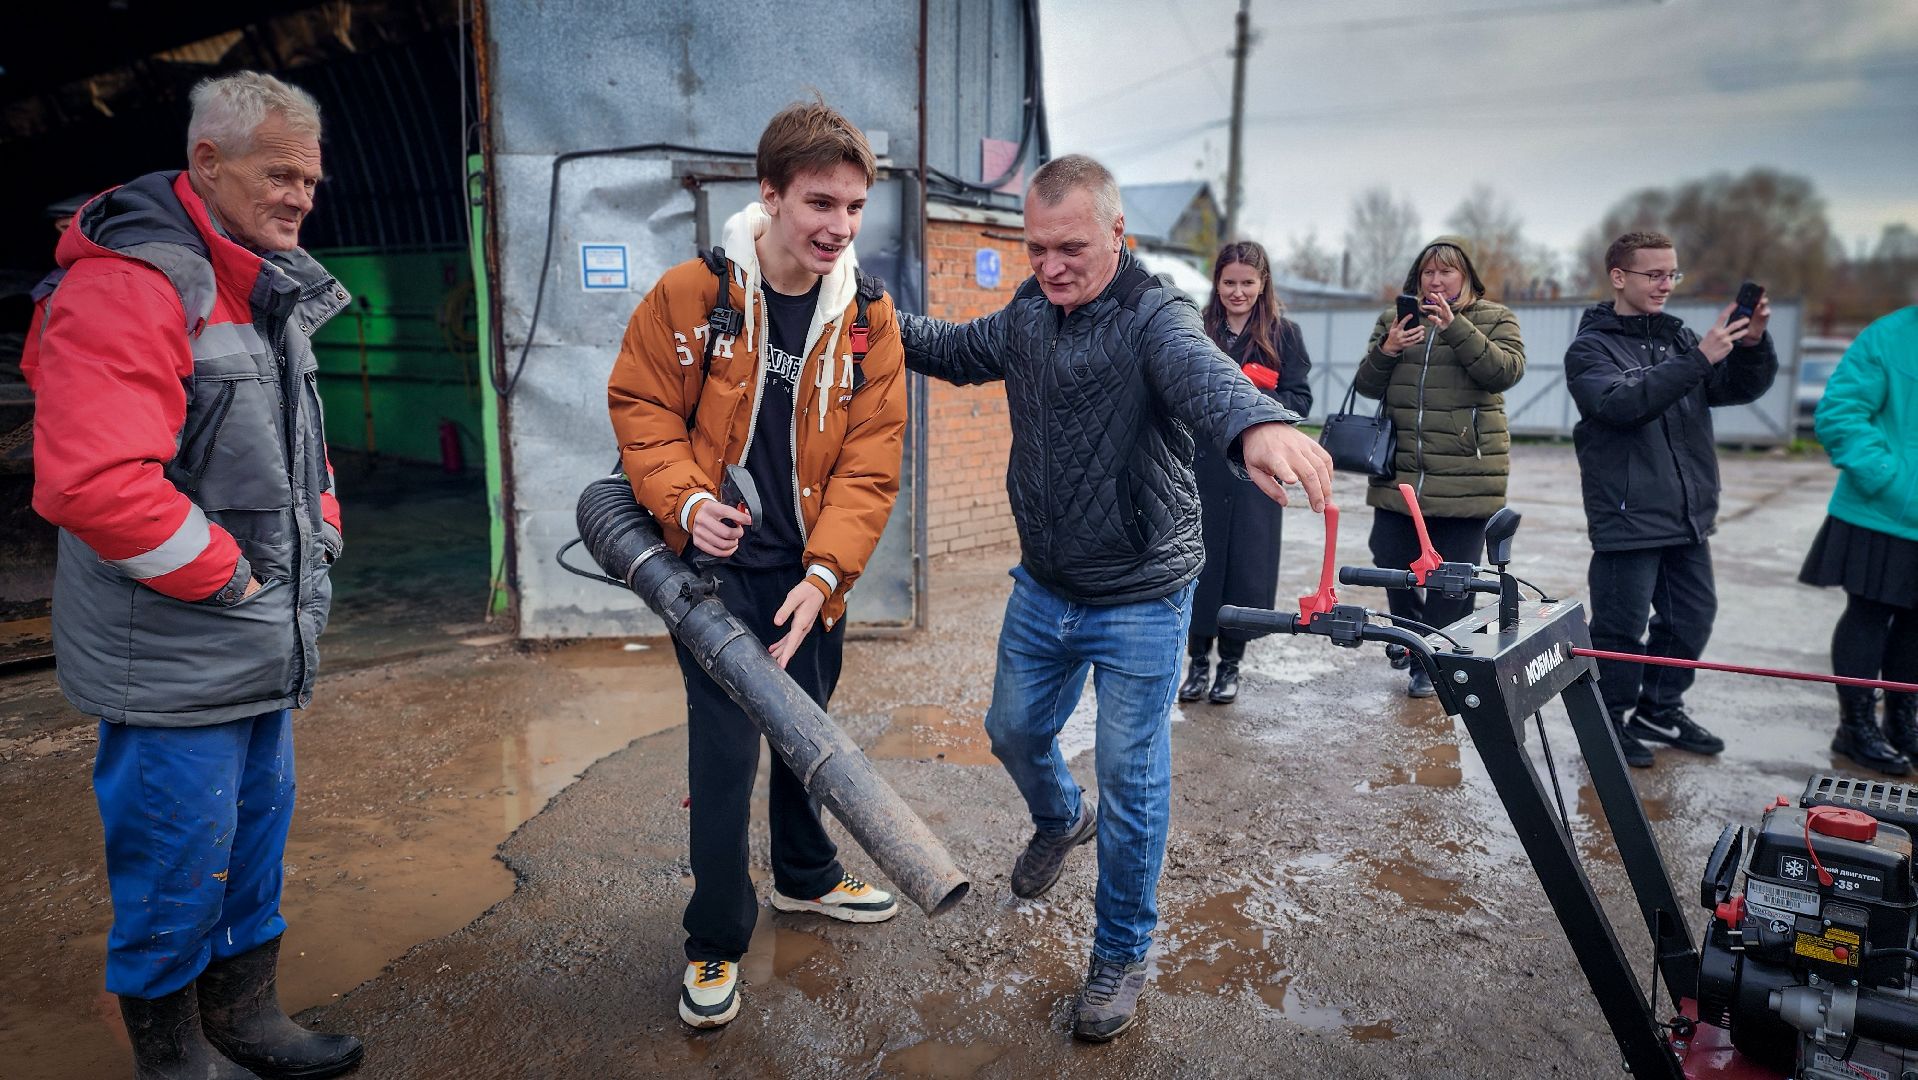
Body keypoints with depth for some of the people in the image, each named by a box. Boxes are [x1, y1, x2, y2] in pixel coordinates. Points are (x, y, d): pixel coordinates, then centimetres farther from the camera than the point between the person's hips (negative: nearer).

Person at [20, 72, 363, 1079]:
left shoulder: (266, 288, 12)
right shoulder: (127, 285, -19)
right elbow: (91, 483, -30)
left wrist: (318, 531, 9)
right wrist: (227, 575, -19)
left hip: (262, 650, 9)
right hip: (175, 661, -9)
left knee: (255, 840, 20)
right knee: (177, 868, 6)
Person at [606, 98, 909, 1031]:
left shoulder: (869, 317, -6)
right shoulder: (690, 293, -12)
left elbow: (870, 460, -8)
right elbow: (640, 407, -4)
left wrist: (824, 573, -18)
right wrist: (685, 502, -21)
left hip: (813, 571, 4)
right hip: (716, 562, -3)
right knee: (726, 748, -3)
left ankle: (806, 876, 46)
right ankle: (715, 941, 20)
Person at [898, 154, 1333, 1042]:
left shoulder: (1153, 316, -20)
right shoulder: (1029, 313, 0)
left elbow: (1201, 369, -43)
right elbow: (960, 351, 19)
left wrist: (1257, 424, -66)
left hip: (1140, 602, -6)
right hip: (1043, 586, 6)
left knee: (1132, 780, 4)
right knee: (1013, 730, 21)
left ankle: (1121, 954, 26)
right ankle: (1060, 819, 55)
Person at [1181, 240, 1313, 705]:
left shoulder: (1284, 332, 4)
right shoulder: (1198, 329, 6)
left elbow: (1300, 399, 1)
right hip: (1201, 463, 1)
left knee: (1246, 563, 3)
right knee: (1200, 559, 2)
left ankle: (1230, 663, 17)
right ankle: (1198, 660, 16)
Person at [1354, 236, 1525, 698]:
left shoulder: (1493, 319, 5)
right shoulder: (1395, 319, 13)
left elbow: (1506, 371, -12)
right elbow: (1367, 387, 10)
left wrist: (1456, 328, -21)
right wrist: (1386, 352, -10)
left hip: (1466, 475, -3)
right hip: (1399, 470, 3)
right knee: (1392, 562, 6)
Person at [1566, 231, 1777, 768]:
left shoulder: (1679, 337, 12)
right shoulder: (1591, 348, -5)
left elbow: (1741, 388, 7)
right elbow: (1623, 403, -22)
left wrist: (1752, 345, -12)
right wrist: (1700, 360, -26)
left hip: (1688, 516, 7)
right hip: (1627, 518, -6)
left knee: (1693, 615, 15)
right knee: (1620, 626, -1)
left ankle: (1660, 711, 31)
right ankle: (1608, 722, 15)